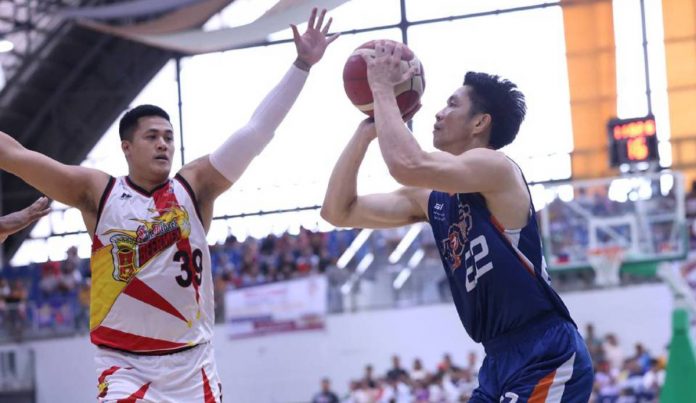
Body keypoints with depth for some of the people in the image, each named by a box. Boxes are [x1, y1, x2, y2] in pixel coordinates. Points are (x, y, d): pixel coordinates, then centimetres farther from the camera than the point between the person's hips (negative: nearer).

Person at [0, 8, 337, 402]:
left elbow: (255, 133, -6)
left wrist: (302, 65, -11)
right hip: (125, 367, -2)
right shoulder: (97, 191, -1)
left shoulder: (194, 187, 1)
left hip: (192, 364, 2)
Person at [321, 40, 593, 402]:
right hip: (500, 361, 9)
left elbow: (407, 164, -28)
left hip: (547, 360, -9)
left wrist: (382, 88, -13)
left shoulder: (497, 169, -11)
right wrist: (368, 126, 7)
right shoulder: (431, 198, 14)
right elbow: (338, 212, 13)